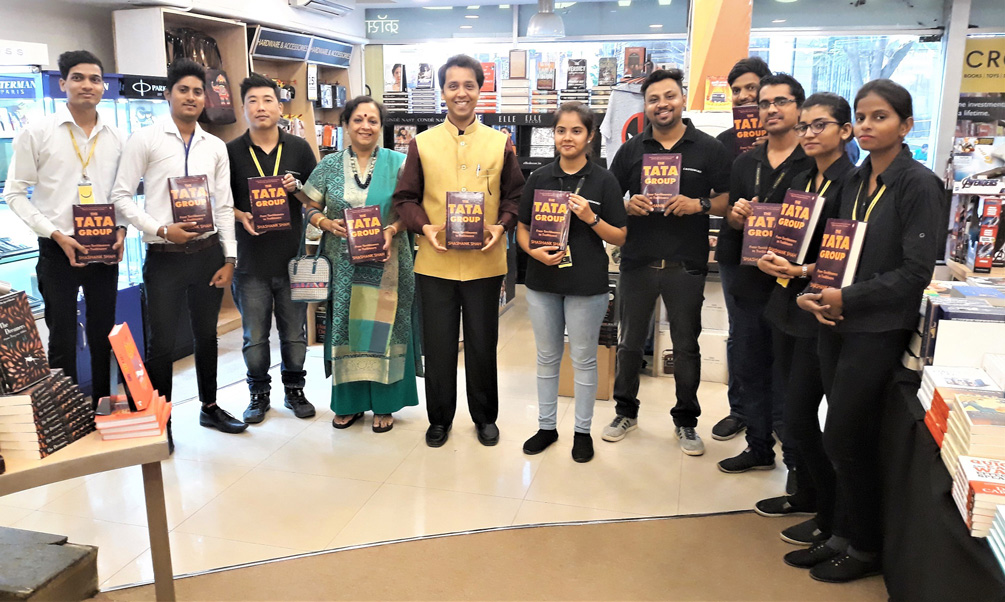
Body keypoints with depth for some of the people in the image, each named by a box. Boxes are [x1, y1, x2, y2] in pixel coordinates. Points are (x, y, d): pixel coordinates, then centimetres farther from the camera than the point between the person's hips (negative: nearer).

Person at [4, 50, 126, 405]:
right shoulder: (37, 133, -4)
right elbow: (15, 193, -3)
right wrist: (56, 234, -13)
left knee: (104, 336, 12)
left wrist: (121, 229, -5)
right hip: (58, 251, -3)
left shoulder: (116, 138, 6)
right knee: (63, 339, 5)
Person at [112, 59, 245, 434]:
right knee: (162, 342, 4)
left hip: (208, 253, 4)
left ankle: (209, 408, 33)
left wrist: (229, 258, 2)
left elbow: (224, 205, 7)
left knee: (206, 335, 16)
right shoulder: (145, 140, -3)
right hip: (164, 256, -3)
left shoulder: (216, 147, 7)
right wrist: (162, 229, -16)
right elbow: (122, 196, -4)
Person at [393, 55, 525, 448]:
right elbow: (405, 197, 5)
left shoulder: (501, 143, 5)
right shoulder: (422, 144, 4)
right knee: (438, 345, 9)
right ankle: (439, 418, 27)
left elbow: (515, 195, 8)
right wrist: (424, 227, -12)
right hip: (435, 262, 0)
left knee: (482, 344, 10)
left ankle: (485, 416, 29)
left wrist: (501, 226, -10)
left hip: (485, 262, 0)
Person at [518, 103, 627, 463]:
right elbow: (522, 228, 8)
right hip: (543, 279, 3)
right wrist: (534, 251, -12)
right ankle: (547, 426, 29)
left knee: (583, 359, 8)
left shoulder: (604, 181, -4)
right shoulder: (539, 179, 4)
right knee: (547, 357, 14)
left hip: (587, 283, -3)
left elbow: (619, 238, -3)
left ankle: (582, 431, 24)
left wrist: (591, 218, -19)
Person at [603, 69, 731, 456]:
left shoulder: (709, 149, 1)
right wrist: (628, 207, -11)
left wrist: (700, 205, -17)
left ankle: (685, 421, 24)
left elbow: (728, 200, 2)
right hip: (637, 261, 2)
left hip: (686, 264, -2)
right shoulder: (631, 150, 7)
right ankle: (625, 411, 29)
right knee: (630, 341, 11)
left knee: (686, 345, 8)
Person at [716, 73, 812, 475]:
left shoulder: (817, 163, -6)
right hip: (747, 283, 6)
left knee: (789, 377, 3)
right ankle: (759, 448, 31)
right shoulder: (745, 163, 12)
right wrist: (736, 217, -7)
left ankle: (798, 460, 20)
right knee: (750, 370, 15)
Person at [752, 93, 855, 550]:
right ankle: (805, 494, 34)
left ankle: (832, 515, 16)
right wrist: (772, 260, -2)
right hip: (788, 307, 8)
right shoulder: (801, 181, 12)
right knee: (797, 409, 16)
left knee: (799, 418, -3)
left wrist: (803, 270, -23)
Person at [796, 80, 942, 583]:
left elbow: (915, 271, -14)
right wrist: (814, 293, -4)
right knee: (848, 439, 13)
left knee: (844, 440, -1)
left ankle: (866, 549, 18)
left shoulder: (918, 185, -10)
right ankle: (846, 535, 27)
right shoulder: (854, 182, 10)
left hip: (879, 330, -6)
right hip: (837, 322, 6)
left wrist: (848, 298, -16)